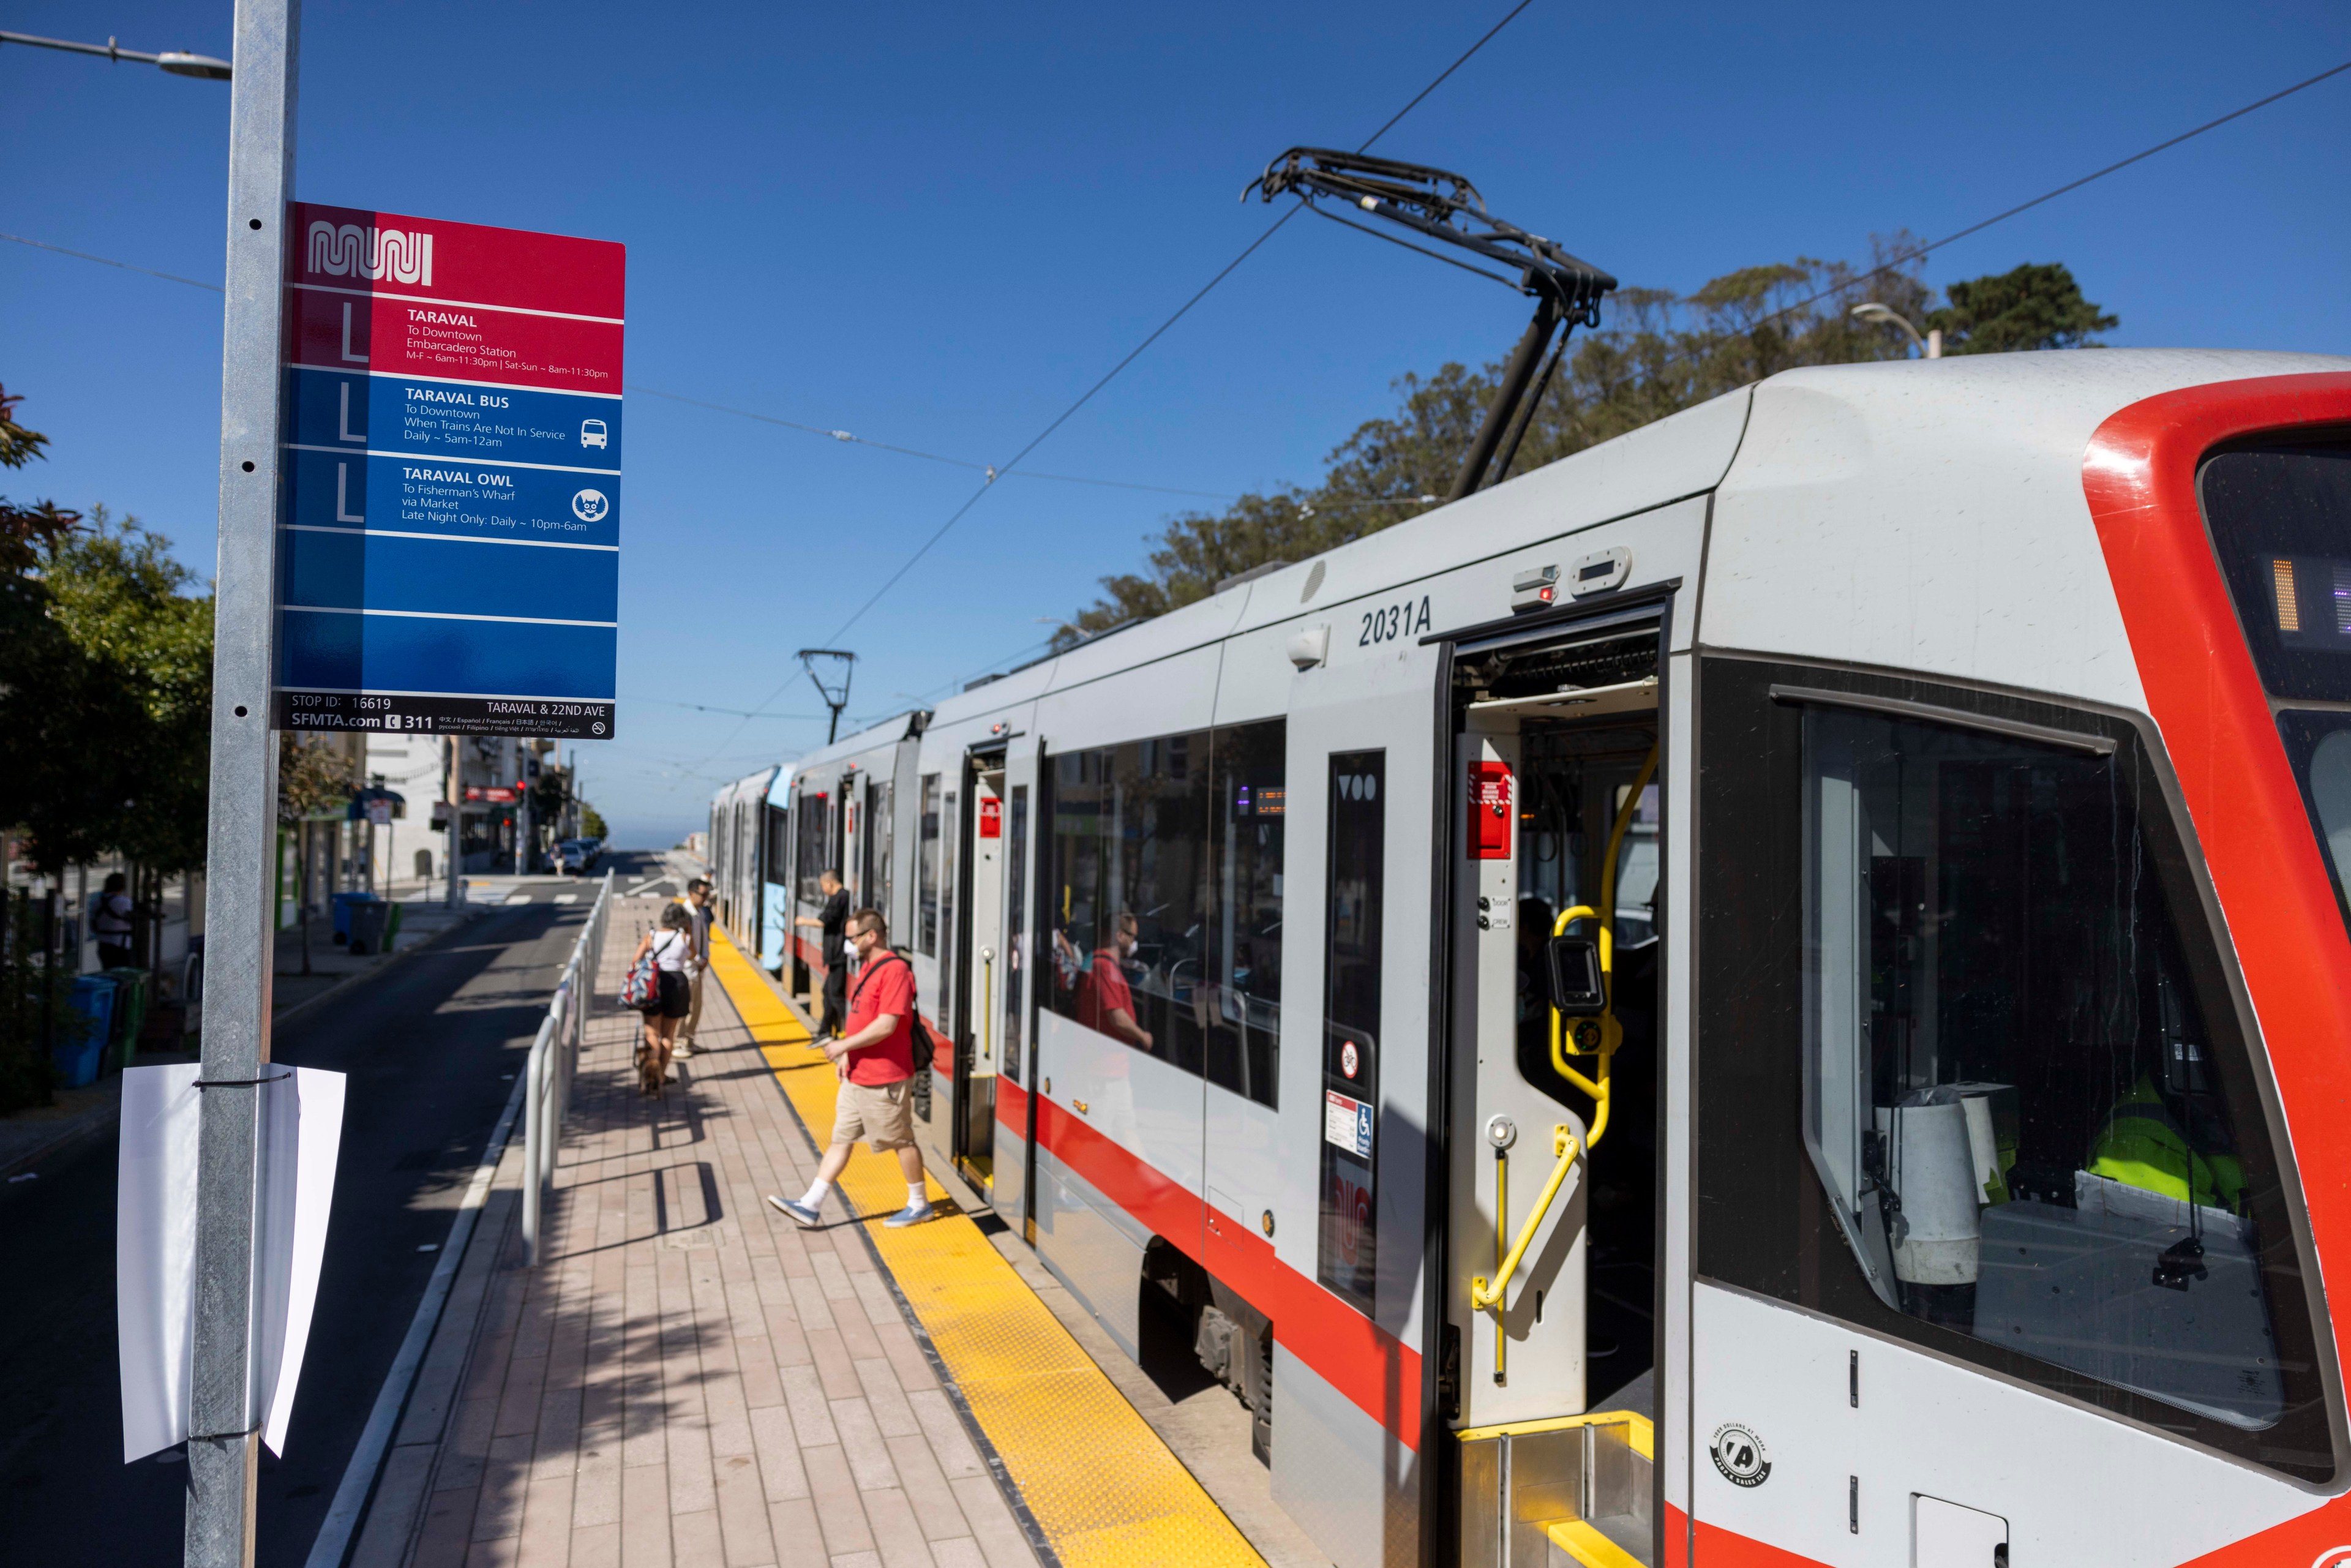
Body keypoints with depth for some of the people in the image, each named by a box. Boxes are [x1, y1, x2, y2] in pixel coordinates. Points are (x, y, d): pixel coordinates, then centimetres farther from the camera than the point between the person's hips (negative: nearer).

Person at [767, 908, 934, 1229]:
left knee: (901, 1142, 5)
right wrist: (847, 1054, 10)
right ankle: (810, 1205, 12)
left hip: (885, 1079, -9)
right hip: (857, 1076, 10)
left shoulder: (895, 970, -19)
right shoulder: (867, 967, 13)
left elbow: (886, 1025, -25)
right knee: (841, 1139, 10)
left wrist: (843, 1045, -18)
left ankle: (919, 1204, 20)